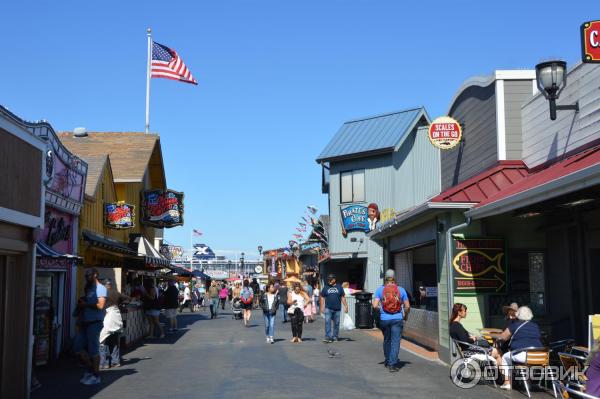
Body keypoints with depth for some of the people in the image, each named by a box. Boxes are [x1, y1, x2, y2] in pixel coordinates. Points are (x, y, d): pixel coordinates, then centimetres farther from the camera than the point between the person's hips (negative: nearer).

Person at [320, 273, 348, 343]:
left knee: (336, 323, 7)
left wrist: (345, 306, 4)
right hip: (328, 308, -1)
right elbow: (322, 298, 7)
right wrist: (322, 307, 1)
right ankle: (328, 337, -15)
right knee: (327, 322, -13)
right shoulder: (325, 287, 5)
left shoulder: (339, 287, 6)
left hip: (337, 309, 1)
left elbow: (343, 297, 9)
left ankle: (335, 337, 19)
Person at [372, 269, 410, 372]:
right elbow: (407, 306, 0)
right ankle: (392, 364, -3)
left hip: (384, 319, 1)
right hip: (397, 319, -1)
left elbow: (375, 305, -9)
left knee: (386, 340, 19)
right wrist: (405, 316, 17)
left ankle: (387, 361, 32)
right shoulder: (401, 290, -1)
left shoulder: (380, 290, -2)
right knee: (395, 341, 2)